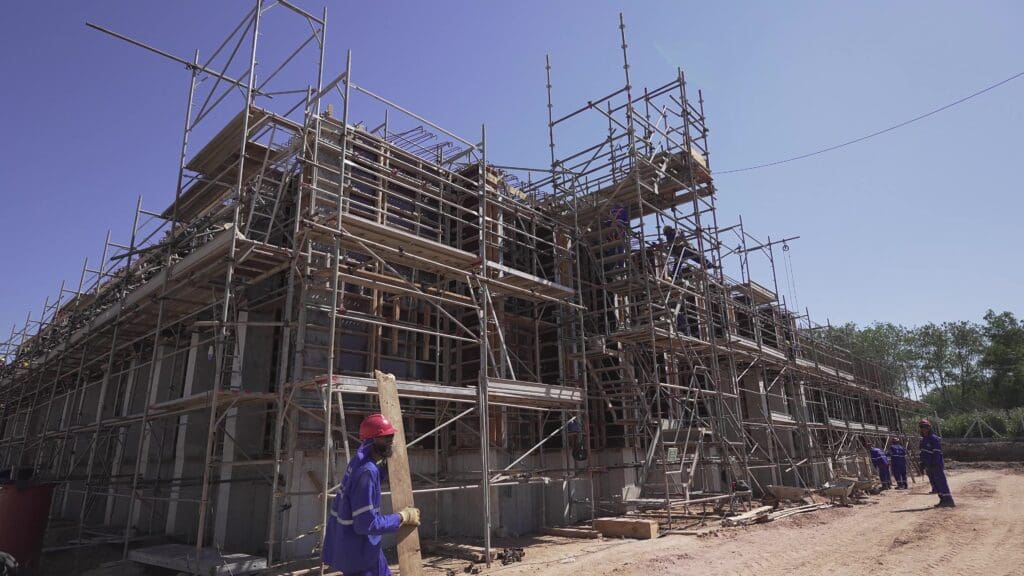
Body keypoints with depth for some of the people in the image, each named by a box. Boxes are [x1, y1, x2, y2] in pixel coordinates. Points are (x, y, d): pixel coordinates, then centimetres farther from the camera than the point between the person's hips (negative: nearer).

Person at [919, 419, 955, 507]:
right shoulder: (923, 440, 14)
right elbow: (923, 453, 21)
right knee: (935, 484, 12)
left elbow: (937, 453, -18)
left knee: (942, 483, -9)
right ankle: (942, 500, 18)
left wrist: (935, 464, -23)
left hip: (937, 466, -9)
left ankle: (948, 501, -7)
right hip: (929, 467, 9)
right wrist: (923, 464, 18)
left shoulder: (934, 439, -13)